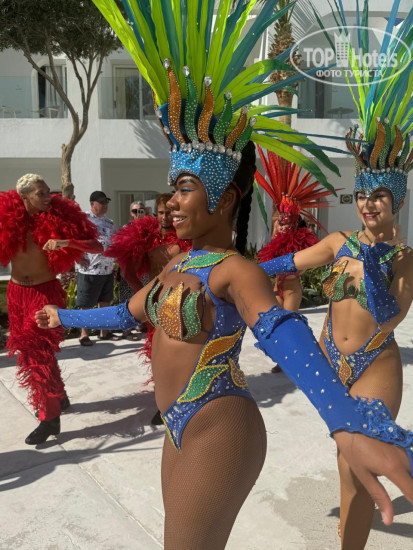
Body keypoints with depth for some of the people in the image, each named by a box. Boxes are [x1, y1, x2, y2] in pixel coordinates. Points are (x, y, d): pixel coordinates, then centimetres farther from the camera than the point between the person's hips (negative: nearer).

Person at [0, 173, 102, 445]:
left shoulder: (58, 219, -12)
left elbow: (97, 246, -15)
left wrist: (67, 242, -30)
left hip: (45, 291, -4)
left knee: (38, 351, -8)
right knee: (27, 349, 15)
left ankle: (50, 417, 3)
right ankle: (58, 396, 35)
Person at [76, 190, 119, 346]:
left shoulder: (109, 222, 13)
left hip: (108, 270, 7)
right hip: (89, 270, -7)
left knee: (104, 302, 15)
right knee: (86, 304, 3)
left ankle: (104, 332, 26)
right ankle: (84, 335, 14)